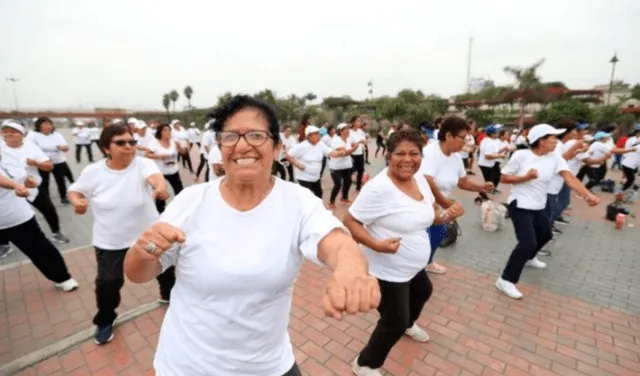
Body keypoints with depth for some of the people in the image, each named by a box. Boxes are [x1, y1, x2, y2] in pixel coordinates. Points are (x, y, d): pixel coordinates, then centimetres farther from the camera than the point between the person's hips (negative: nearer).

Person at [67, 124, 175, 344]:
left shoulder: (143, 164, -18)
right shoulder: (93, 172, -10)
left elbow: (155, 176, -40)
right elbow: (74, 190, 7)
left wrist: (161, 187, -65)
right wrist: (76, 201, -18)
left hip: (148, 235, 0)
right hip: (110, 242, 1)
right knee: (107, 284, 3)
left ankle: (168, 295, 48)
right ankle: (105, 321, 34)